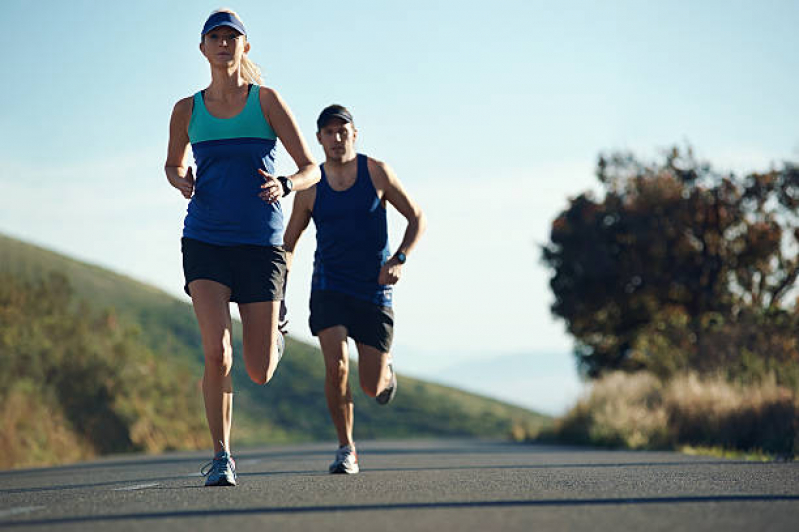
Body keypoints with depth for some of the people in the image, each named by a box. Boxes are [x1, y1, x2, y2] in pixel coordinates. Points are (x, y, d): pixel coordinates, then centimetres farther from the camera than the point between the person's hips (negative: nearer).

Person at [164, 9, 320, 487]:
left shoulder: (266, 101, 1)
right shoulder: (187, 110, 6)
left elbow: (312, 169, 2)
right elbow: (173, 164, 24)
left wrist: (284, 185, -21)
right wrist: (181, 182, 0)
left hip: (261, 244, -1)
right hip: (206, 242, 1)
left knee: (260, 373, 0)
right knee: (217, 351, -19)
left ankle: (274, 339, 38)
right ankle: (221, 456, -4)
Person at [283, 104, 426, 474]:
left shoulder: (377, 172, -3)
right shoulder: (310, 187, 0)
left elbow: (417, 218, 4)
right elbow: (288, 244, 10)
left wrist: (399, 259, -13)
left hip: (374, 290, 0)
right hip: (329, 289, 0)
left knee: (372, 387, 0)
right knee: (336, 367, -20)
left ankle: (385, 372, 39)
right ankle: (346, 450, -3)